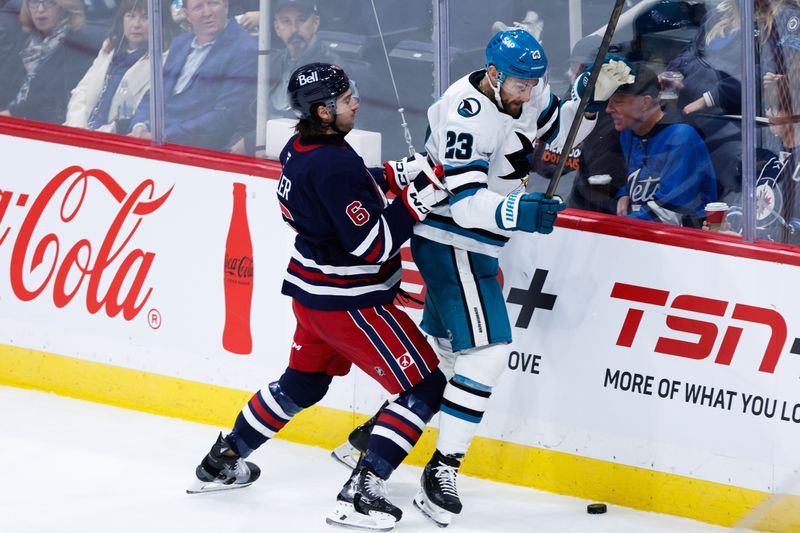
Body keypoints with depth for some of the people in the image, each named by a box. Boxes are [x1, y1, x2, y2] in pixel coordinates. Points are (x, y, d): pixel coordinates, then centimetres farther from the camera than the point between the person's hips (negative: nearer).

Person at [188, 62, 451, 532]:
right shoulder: (336, 166, -27)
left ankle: (223, 461, 38)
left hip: (313, 290, 9)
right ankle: (361, 494, -8)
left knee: (302, 383, 29)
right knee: (424, 388, -3)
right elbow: (373, 246, -26)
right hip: (349, 303, -9)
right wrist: (417, 199, -24)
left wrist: (391, 177, 8)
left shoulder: (298, 151, 2)